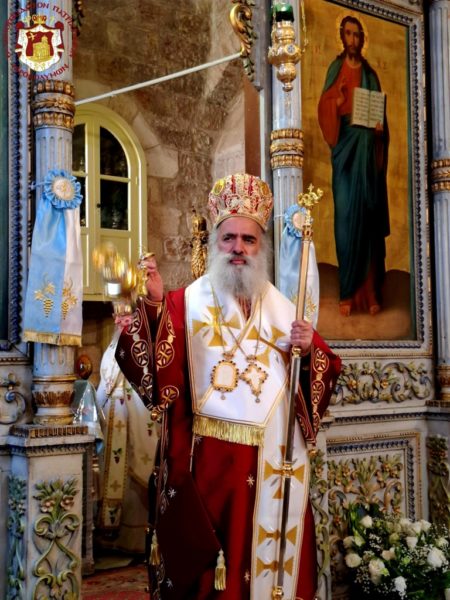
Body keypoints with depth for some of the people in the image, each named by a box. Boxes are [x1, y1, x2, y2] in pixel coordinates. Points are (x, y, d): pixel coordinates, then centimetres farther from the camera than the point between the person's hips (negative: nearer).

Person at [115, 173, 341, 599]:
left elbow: (325, 373, 12)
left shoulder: (283, 309, 12)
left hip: (272, 461, 3)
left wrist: (310, 350, -8)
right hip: (207, 458, -3)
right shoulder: (186, 303, 1)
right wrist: (153, 304, -30)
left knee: (270, 550, 11)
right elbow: (144, 359, -14)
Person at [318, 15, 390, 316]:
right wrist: (335, 104, -20)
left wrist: (380, 129, -5)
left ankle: (371, 293, 4)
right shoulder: (335, 70, 9)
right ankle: (348, 294, -1)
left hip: (368, 151, 2)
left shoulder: (371, 75, 14)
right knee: (346, 217, -6)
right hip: (344, 150, -2)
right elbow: (324, 108, 1)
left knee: (369, 216, -1)